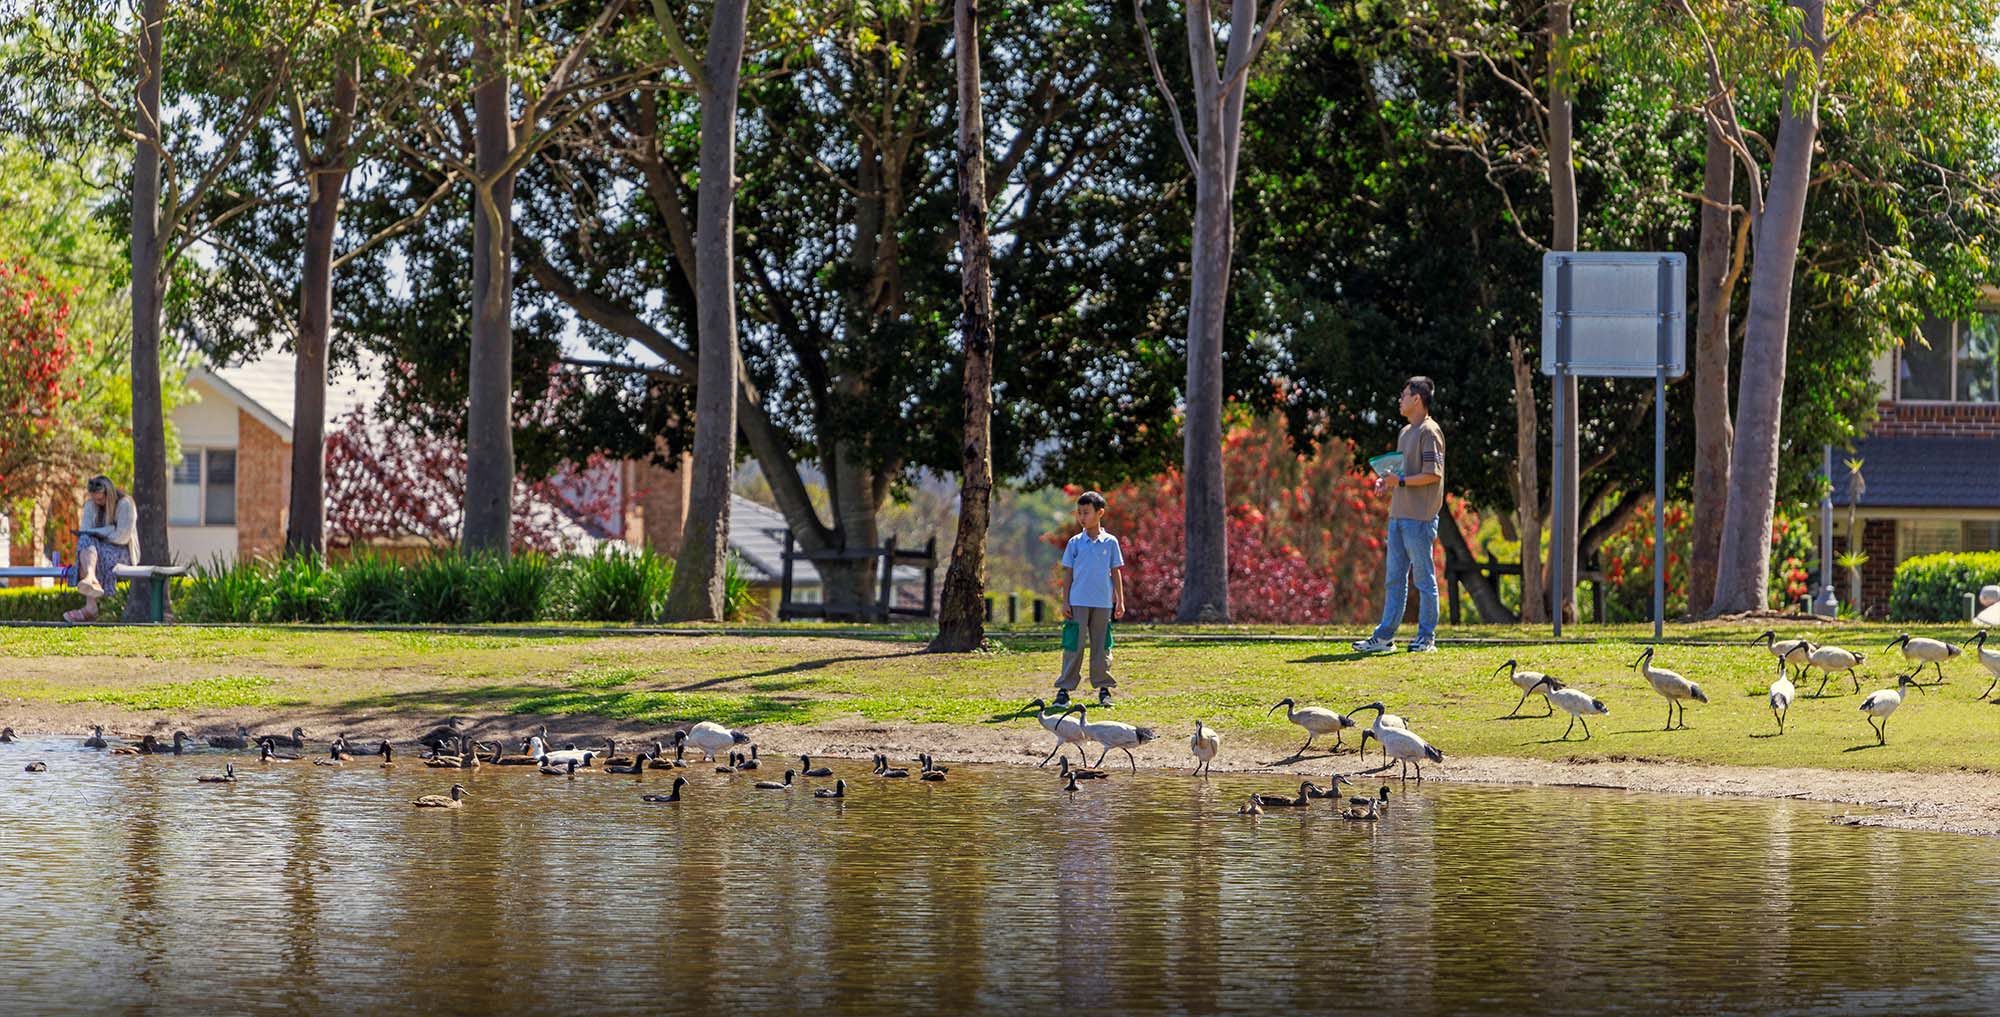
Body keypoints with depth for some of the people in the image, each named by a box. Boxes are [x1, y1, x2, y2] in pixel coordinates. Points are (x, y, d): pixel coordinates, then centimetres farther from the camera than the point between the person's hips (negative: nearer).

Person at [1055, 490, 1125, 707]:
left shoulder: (1110, 542, 4)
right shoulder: (1075, 543, 4)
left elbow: (1116, 572, 8)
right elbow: (1068, 573, 6)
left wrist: (1120, 601, 5)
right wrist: (1065, 602, 1)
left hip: (1103, 603, 1)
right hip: (1078, 602, -1)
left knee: (1102, 646, 6)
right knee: (1074, 646, -2)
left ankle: (1104, 688, 13)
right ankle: (1064, 689, -1)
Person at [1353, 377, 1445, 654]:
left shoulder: (1429, 431, -10)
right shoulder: (1405, 432, 19)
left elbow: (1433, 474, -17)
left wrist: (1400, 481, -16)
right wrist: (1386, 479, 9)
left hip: (1420, 517, -9)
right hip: (1398, 514, 9)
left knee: (1424, 578, -3)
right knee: (1395, 578, 9)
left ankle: (1427, 637, 3)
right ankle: (1384, 637, 10)